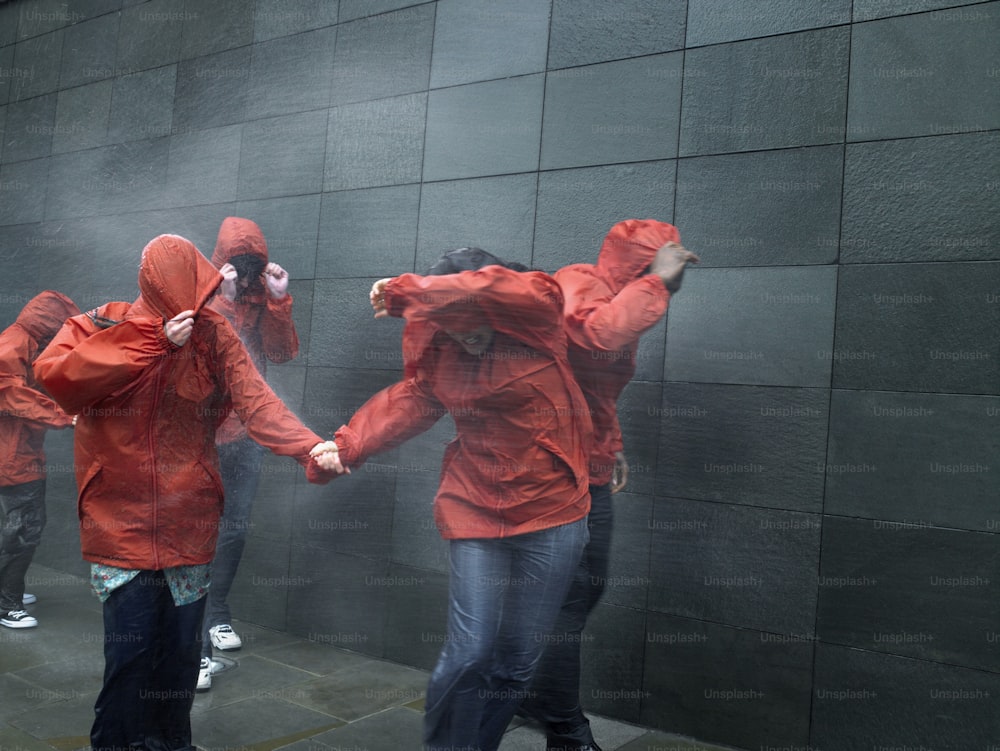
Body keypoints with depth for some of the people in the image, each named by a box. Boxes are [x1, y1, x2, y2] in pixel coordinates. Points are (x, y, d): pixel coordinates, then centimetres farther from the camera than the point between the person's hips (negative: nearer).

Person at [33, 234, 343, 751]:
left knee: (181, 645, 10)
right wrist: (156, 340, -22)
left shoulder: (212, 334, -1)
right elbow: (54, 375, -21)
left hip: (189, 522, 2)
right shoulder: (99, 327, -3)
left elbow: (256, 400, -12)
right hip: (121, 518, -1)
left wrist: (309, 447, -29)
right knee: (130, 648, -2)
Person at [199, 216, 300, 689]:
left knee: (235, 528, 12)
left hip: (247, 430, 5)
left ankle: (217, 614, 31)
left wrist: (278, 299, -11)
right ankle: (197, 646, -4)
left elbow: (282, 352, -3)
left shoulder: (261, 295, 7)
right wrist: (225, 298, -27)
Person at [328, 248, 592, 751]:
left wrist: (404, 293, -17)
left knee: (518, 658, 10)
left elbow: (482, 294, -28)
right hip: (476, 513, 2)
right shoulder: (441, 348, 4)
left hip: (552, 517, -1)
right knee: (469, 652, -4)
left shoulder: (538, 312, -10)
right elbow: (409, 401, -5)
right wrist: (347, 446, -18)